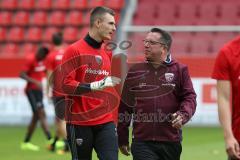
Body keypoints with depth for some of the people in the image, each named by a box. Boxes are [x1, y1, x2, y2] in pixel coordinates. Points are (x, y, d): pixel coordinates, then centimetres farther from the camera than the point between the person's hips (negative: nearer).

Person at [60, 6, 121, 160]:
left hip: (105, 123, 5)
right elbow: (65, 85, -14)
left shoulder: (108, 53, 13)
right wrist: (95, 86, -24)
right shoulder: (74, 50, -6)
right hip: (80, 123, -5)